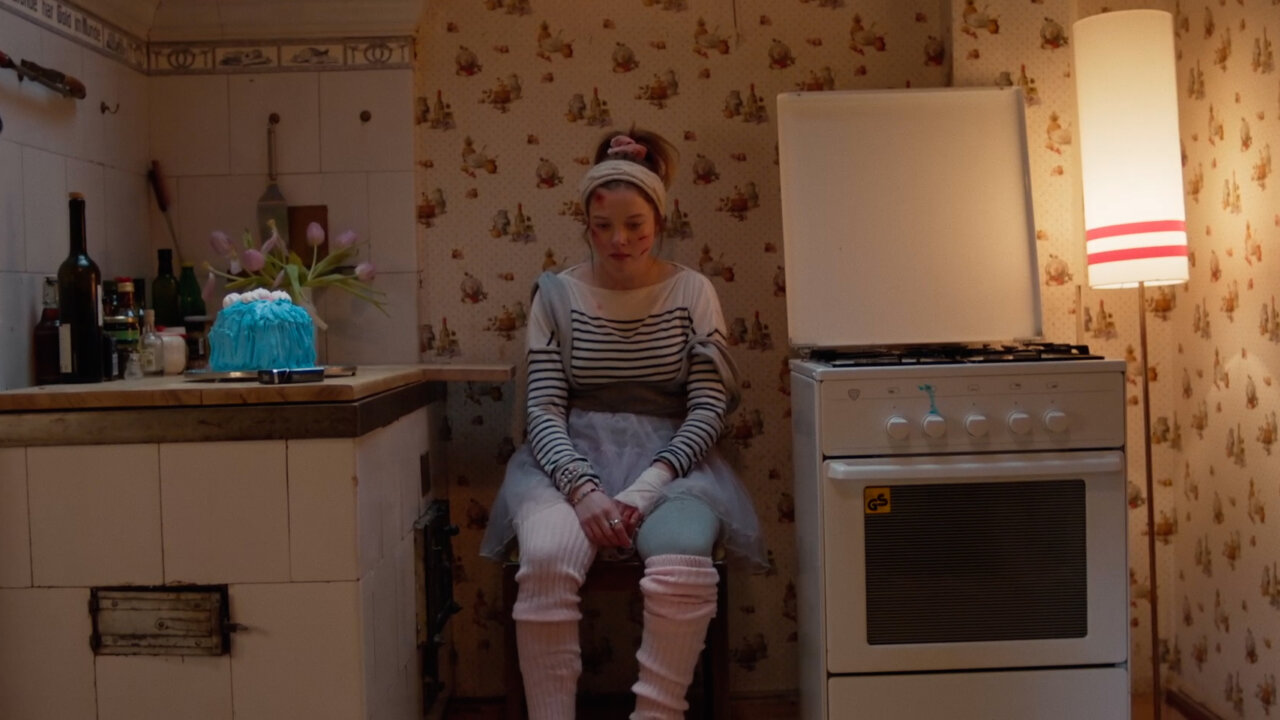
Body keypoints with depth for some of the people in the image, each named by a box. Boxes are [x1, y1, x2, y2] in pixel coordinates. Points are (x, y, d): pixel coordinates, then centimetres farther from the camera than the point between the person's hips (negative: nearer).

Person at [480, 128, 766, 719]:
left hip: (669, 458, 0)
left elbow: (708, 409, 0)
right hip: (572, 457, 1)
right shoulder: (557, 294, 6)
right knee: (545, 560, -32)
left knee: (683, 565, -33)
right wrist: (583, 490, -17)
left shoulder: (692, 292, 5)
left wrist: (649, 485, -15)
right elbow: (543, 410, 0)